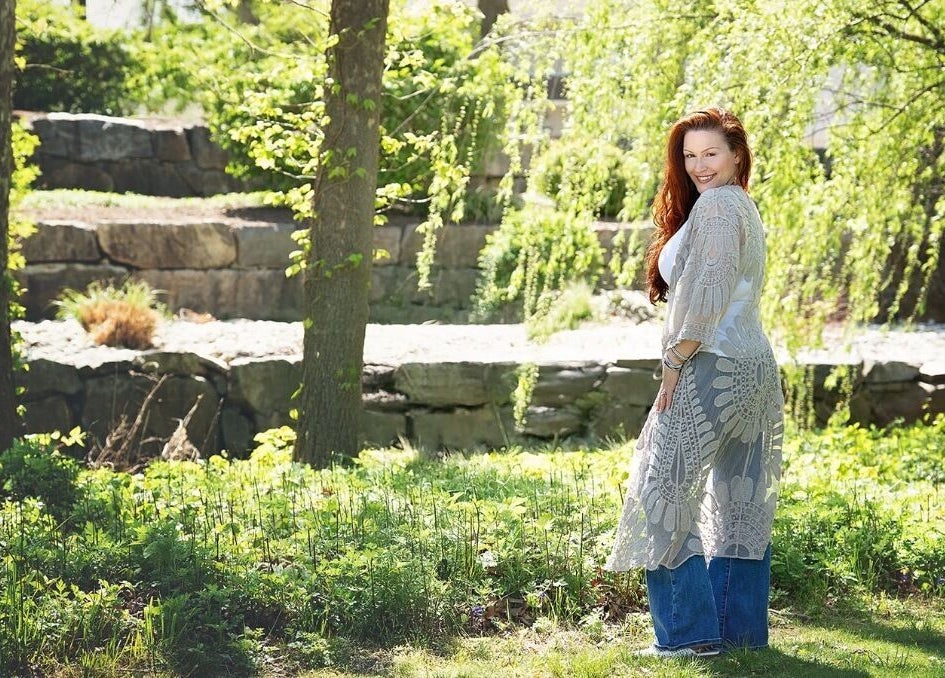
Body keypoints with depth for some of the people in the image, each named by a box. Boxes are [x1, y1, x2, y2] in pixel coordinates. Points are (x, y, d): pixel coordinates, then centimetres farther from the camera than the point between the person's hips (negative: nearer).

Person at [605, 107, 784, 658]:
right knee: (741, 504, 10)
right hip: (756, 368, 10)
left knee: (666, 492, -6)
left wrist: (675, 361, -16)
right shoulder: (743, 207, 22)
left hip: (714, 367, -10)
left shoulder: (716, 204, -9)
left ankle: (689, 631, -8)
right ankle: (743, 630, 14)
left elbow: (709, 290, -20)